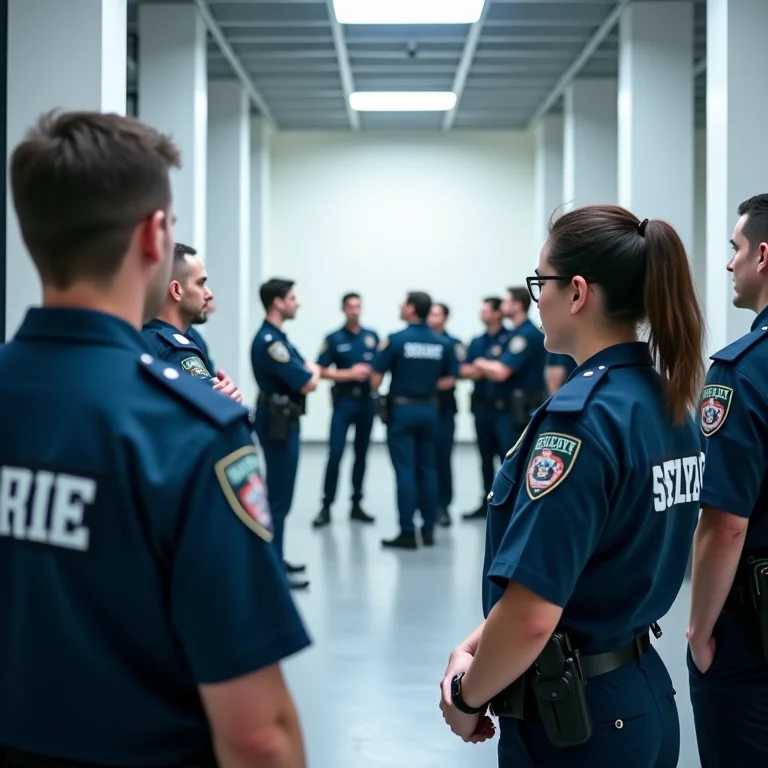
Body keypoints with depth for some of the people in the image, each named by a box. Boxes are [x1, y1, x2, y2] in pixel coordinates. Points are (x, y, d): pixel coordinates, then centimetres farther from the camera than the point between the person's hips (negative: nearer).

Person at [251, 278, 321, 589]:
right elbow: (306, 384, -20)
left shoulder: (277, 337, 14)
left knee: (279, 493, 15)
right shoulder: (268, 341, -19)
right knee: (279, 496, -6)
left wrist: (309, 372, -4)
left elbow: (305, 375, 16)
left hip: (283, 420, 10)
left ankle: (275, 559, 24)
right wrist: (313, 372, 0)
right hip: (277, 422, -10)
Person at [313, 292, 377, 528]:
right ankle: (326, 506, -3)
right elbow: (321, 371, -5)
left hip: (367, 401, 3)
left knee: (361, 454, 8)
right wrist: (350, 373, -14)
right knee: (335, 453, -8)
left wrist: (372, 372, -11)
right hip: (343, 402, -3)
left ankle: (356, 504, 16)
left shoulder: (373, 336, 8)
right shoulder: (334, 338, -2)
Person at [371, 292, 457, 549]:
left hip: (402, 409, -4)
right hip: (428, 409, 4)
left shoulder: (395, 340, -12)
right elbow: (449, 380, 5)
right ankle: (428, 530, 15)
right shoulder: (443, 344, 1)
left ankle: (408, 533, -3)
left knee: (405, 471, -3)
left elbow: (375, 380, -11)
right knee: (427, 469, 12)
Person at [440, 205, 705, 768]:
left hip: (575, 721, -8)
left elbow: (532, 616, -26)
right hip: (645, 697, 8)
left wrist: (467, 697, -9)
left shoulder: (580, 416, -23)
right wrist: (480, 641, 7)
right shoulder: (671, 404, 4)